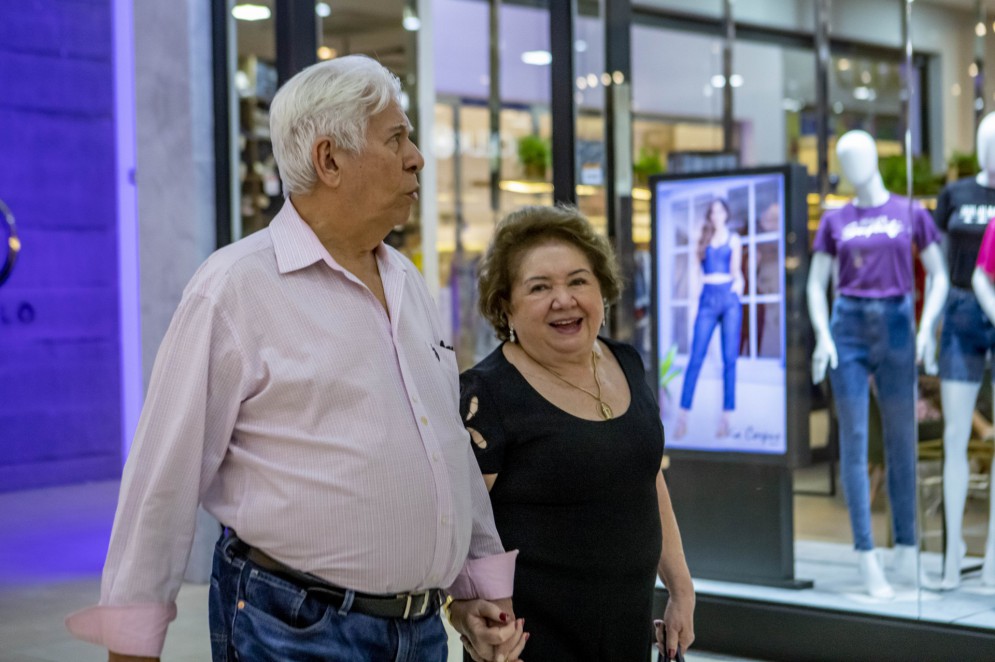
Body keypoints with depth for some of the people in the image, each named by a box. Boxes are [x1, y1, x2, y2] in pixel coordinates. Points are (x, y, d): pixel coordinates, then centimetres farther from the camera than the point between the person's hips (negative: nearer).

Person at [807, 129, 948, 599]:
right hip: (848, 329, 1)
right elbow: (816, 284, 8)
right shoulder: (834, 221, 7)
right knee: (854, 441, -3)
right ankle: (867, 559, -1)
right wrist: (822, 335, -7)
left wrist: (926, 328, -8)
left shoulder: (911, 214, 4)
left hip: (896, 330, 0)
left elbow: (939, 277, 6)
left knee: (901, 442, 5)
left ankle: (907, 550, 17)